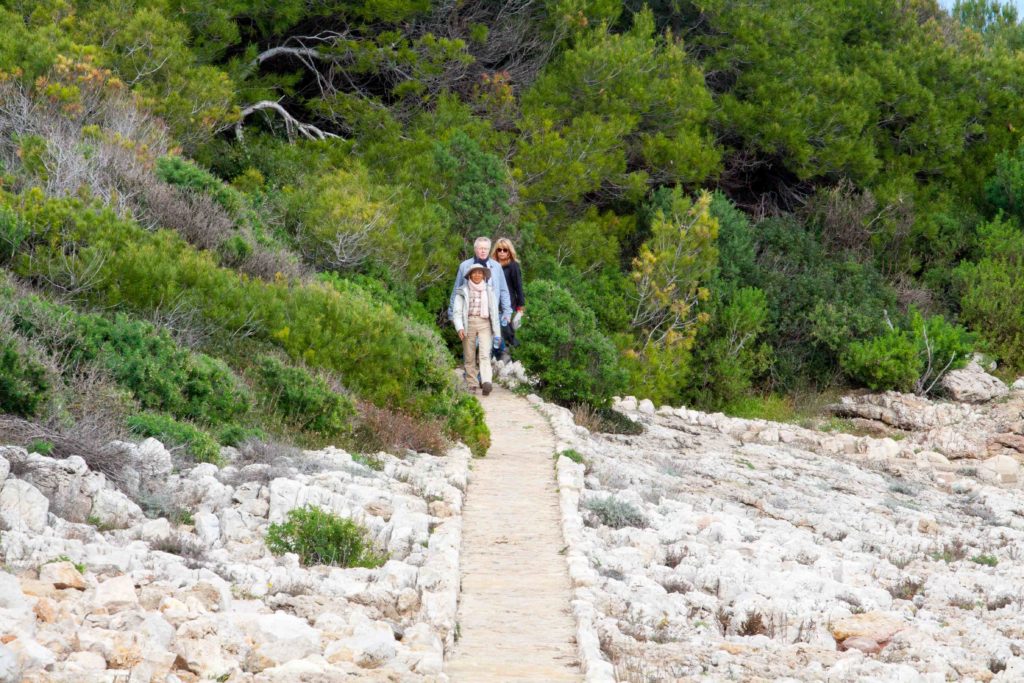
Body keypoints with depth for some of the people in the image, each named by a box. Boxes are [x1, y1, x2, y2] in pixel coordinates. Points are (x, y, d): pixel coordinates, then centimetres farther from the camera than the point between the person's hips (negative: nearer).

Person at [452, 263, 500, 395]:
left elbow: (494, 312, 17)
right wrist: (459, 327, -13)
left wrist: (496, 332, 14)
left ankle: (486, 382, -29)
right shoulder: (463, 291, 8)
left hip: (484, 324, 0)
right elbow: (456, 311, 2)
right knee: (469, 357, 0)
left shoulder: (489, 291, 15)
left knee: (485, 354, -15)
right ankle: (471, 384, 6)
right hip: (468, 323, 0)